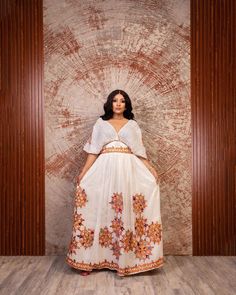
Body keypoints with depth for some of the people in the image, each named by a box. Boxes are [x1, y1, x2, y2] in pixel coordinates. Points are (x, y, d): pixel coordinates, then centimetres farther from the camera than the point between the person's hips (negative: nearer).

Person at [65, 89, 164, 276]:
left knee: (127, 212, -1)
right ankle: (92, 259, 6)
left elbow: (140, 151, 9)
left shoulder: (133, 125, 15)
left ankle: (126, 259, 8)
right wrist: (84, 172, -4)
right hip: (105, 170, 0)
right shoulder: (101, 123, 13)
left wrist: (152, 169, -3)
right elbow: (93, 150, 7)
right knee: (102, 210, -2)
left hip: (128, 170, 1)